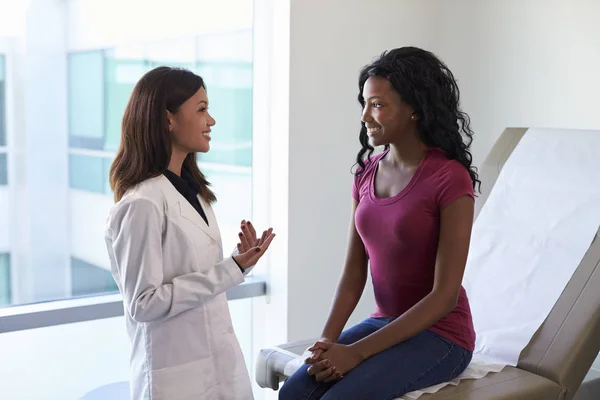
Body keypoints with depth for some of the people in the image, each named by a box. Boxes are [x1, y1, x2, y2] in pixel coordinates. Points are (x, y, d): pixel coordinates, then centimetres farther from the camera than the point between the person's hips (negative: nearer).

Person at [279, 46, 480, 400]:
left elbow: (445, 295, -19)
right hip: (385, 324, 6)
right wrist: (327, 340, -13)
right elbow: (354, 272, 3)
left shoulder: (450, 179, -17)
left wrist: (357, 352, -21)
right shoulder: (367, 173, 4)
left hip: (439, 335, -6)